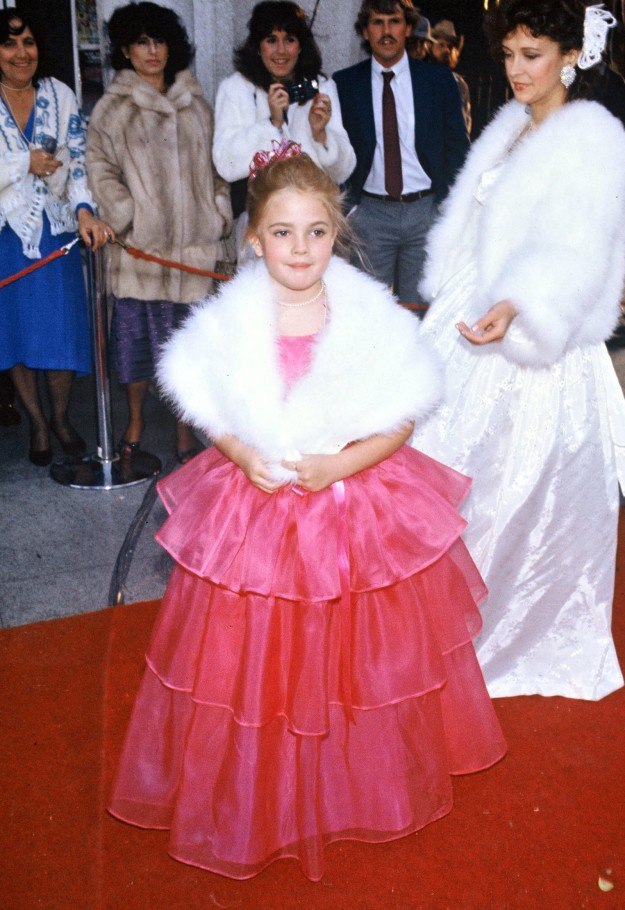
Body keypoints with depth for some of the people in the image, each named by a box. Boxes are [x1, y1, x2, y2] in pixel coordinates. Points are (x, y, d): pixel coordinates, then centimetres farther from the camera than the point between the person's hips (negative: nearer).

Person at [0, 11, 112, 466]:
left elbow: (78, 159, -4)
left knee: (64, 325, 0)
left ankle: (61, 417, 22)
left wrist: (84, 210, -20)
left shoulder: (60, 95, 3)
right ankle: (37, 423, 23)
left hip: (56, 231, 1)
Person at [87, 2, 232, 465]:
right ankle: (136, 420, 23)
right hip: (140, 243, -2)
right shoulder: (112, 107, 4)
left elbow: (216, 163, 17)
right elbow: (100, 168, 2)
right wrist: (127, 216, -10)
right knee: (136, 330, 4)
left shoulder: (195, 102, 14)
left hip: (193, 241, 2)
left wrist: (220, 211, 6)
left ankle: (185, 428, 15)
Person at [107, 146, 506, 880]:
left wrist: (340, 465, -19)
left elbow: (400, 422, -6)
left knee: (355, 657, 14)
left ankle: (359, 782, 42)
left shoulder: (372, 318, -10)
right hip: (254, 511, 1)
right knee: (253, 663, 11)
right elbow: (211, 412, 5)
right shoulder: (228, 321, -7)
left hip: (356, 510, 0)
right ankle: (258, 797, 36)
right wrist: (241, 455, -14)